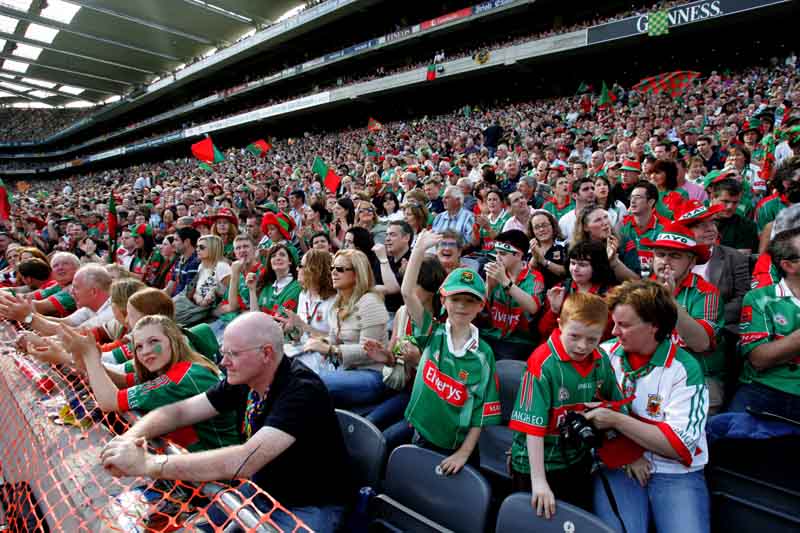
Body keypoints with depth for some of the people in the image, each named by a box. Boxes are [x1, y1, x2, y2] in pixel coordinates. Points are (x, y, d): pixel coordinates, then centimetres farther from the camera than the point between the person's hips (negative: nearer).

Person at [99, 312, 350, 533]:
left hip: (308, 508, -6)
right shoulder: (242, 379, -7)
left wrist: (148, 464, -36)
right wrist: (131, 437, -20)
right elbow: (180, 411, -1)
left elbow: (244, 460, -40)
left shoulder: (302, 391, -31)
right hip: (259, 490, 7)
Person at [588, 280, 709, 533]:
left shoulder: (685, 369, -7)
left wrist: (616, 420, -19)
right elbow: (591, 412, 3)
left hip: (676, 473, 0)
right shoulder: (604, 354, 0)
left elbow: (680, 446, -13)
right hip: (617, 464, 1)